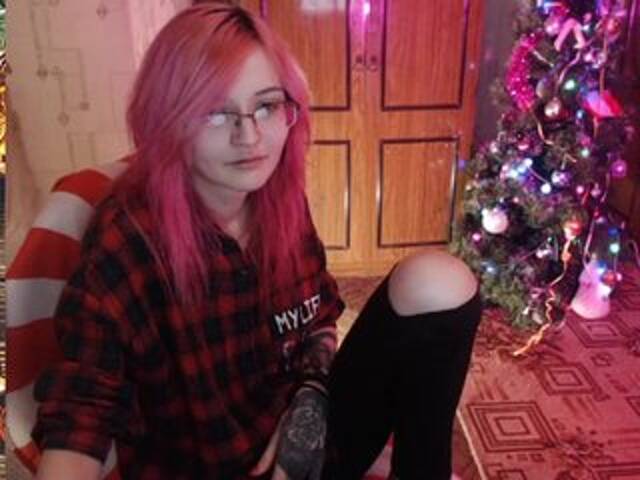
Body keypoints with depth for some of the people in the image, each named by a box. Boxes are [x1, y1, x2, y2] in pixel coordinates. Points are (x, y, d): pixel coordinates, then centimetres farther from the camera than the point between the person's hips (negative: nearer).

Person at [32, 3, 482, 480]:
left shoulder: (281, 201, -5)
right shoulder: (127, 238, -21)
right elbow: (80, 414, -23)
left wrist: (311, 399, -8)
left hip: (297, 439, 5)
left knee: (434, 283, -12)